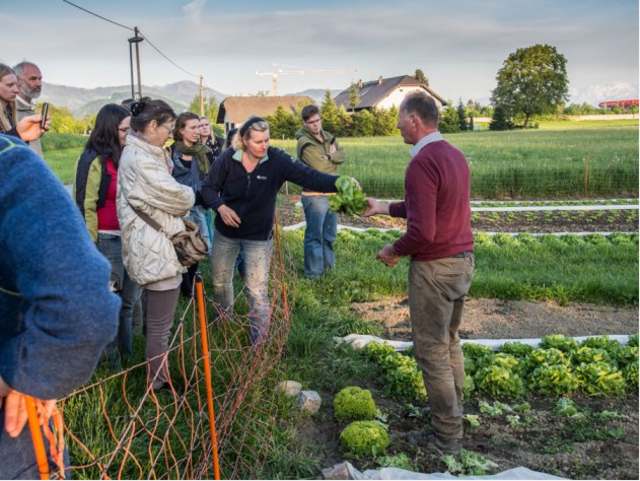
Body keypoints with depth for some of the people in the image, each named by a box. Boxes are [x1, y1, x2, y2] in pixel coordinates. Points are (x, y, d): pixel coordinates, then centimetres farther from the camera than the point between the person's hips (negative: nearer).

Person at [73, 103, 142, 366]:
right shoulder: (93, 160, -11)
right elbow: (85, 206, -12)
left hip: (131, 237, 6)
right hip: (107, 240, -6)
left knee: (129, 300, 17)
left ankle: (127, 353, 33)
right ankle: (110, 360, 23)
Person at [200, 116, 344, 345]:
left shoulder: (278, 160, -21)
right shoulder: (227, 159, -17)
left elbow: (309, 177, -31)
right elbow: (208, 187, -6)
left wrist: (338, 182, -48)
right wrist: (220, 207, -25)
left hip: (258, 236, -2)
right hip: (226, 232, 3)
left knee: (257, 292, -3)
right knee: (220, 281, 21)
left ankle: (258, 344, 14)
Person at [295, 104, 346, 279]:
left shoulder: (328, 137, 11)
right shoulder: (304, 143, -15)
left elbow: (342, 155, 3)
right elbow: (320, 166, -20)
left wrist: (328, 157, -14)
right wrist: (332, 157, -3)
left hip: (332, 192, 8)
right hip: (315, 195, -8)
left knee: (330, 233, 18)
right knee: (315, 235, -1)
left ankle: (328, 265, 32)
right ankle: (313, 272, 9)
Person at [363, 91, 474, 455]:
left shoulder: (422, 164, -21)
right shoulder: (455, 155, 8)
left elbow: (422, 232, -27)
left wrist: (394, 251, -9)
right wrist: (385, 208, 20)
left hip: (435, 267, -9)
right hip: (464, 260, 9)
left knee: (432, 351, 4)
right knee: (450, 342, 23)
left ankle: (448, 437, 15)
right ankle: (454, 413, 38)